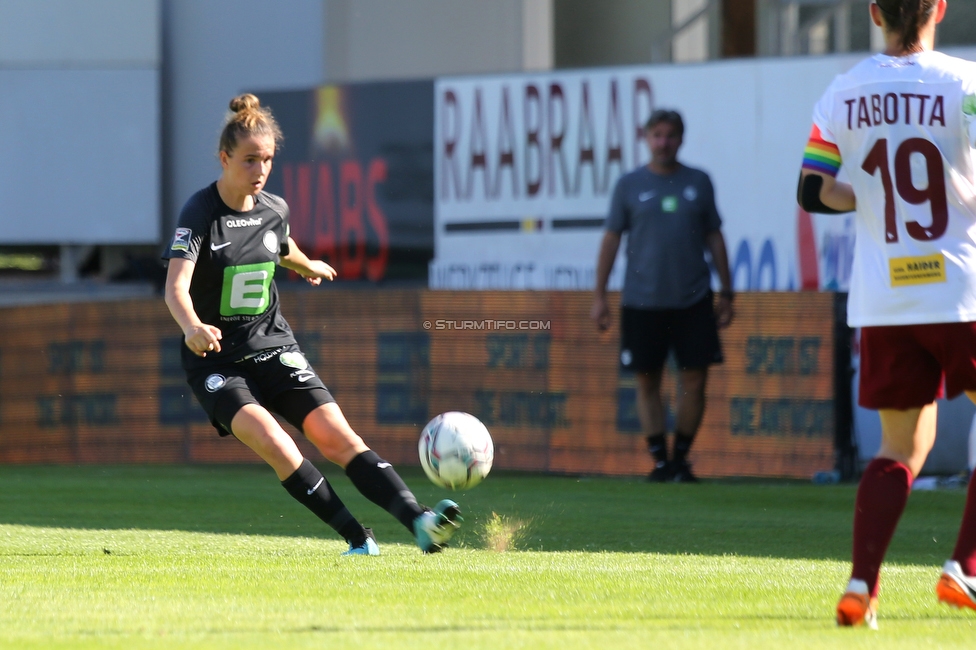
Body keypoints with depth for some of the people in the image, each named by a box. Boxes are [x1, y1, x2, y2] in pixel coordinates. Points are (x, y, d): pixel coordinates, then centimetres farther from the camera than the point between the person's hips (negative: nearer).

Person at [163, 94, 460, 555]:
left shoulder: (274, 210, 3)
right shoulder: (200, 214, -14)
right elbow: (175, 288, -28)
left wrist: (309, 267, 48)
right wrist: (192, 327, -48)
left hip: (273, 347, 4)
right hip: (217, 360, -4)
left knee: (336, 436, -15)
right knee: (269, 439, -28)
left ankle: (418, 522, -27)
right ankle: (358, 539, -25)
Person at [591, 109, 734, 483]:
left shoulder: (698, 182, 8)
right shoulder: (630, 185, 4)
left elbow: (714, 237, 12)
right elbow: (612, 238, 6)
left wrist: (726, 292, 10)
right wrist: (599, 294, 1)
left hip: (693, 298, 1)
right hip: (642, 300, -1)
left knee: (694, 382, -2)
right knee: (648, 382, 1)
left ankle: (681, 458, 11)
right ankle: (660, 460, 9)